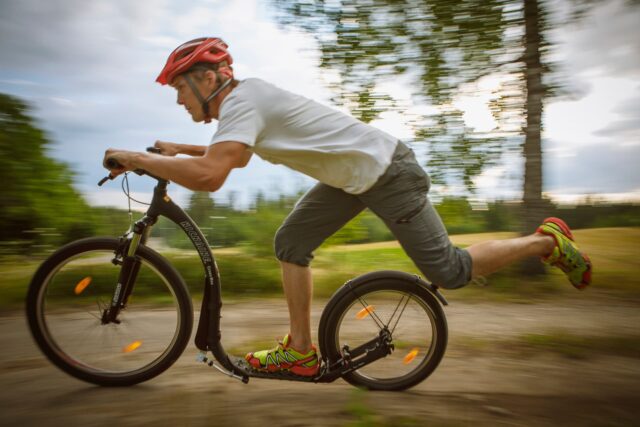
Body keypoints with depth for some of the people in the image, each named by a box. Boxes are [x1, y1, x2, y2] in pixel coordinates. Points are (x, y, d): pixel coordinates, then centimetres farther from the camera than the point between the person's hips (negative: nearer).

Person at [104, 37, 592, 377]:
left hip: (387, 172, -9)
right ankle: (301, 351, 13)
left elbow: (210, 176, -37)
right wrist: (182, 150, 18)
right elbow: (233, 155, 28)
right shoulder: (243, 98, 8)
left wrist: (136, 158, -21)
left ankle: (546, 241, 18)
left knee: (448, 271, -2)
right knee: (290, 243, 4)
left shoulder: (242, 99, -21)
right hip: (353, 174, 9)